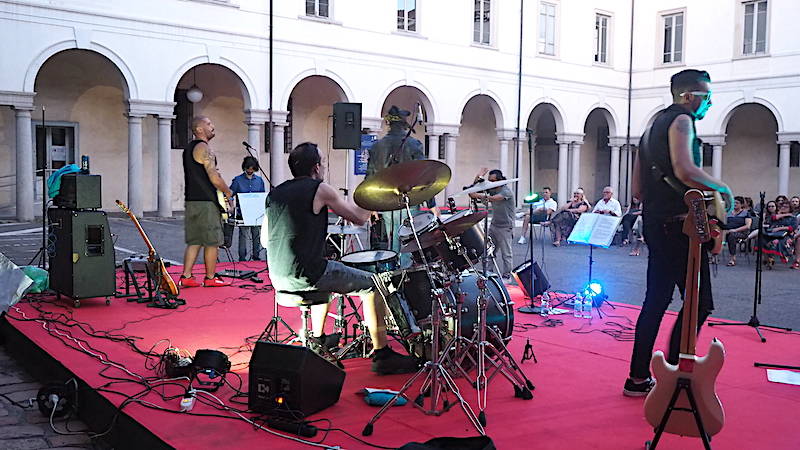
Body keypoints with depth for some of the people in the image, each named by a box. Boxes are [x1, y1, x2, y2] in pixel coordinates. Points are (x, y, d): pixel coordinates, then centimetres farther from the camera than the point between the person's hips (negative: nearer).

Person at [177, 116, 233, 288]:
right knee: (212, 242, 0)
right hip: (206, 203, -9)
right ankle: (210, 278, 7)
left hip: (191, 201, 9)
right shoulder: (204, 147, -12)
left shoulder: (188, 148, 18)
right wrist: (228, 192, -4)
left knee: (194, 241, 11)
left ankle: (186, 277, 9)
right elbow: (214, 177, -18)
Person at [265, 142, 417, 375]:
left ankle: (317, 342, 42)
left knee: (325, 277, 37)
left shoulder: (275, 193, 12)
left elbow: (265, 240, 15)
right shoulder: (320, 189, -8)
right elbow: (360, 218, -3)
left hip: (278, 277, 8)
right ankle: (381, 354, 3)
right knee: (371, 284, 4)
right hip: (305, 274, -8)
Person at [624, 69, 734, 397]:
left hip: (655, 222, 10)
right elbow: (685, 171, -25)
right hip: (678, 224, -10)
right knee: (699, 303, -5)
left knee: (657, 299, 13)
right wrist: (723, 188, -10)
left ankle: (639, 378, 18)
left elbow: (637, 190, 22)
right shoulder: (681, 120, -7)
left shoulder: (653, 127, 22)